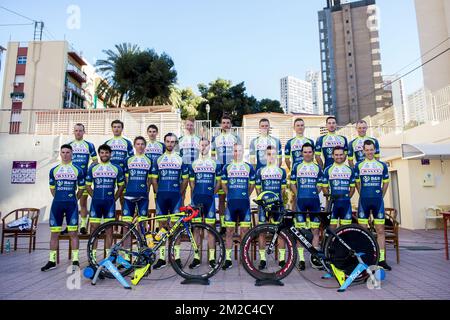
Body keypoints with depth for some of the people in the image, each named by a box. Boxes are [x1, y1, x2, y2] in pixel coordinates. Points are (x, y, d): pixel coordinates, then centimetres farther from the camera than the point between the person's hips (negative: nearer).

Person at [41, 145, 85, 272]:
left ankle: (75, 260, 4)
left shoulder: (77, 170, 4)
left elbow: (81, 188, 10)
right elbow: (52, 188, 17)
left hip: (71, 205, -2)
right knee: (54, 233, 7)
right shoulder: (54, 170, 10)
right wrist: (59, 199, 14)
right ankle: (52, 261, 16)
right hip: (56, 204, 2)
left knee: (73, 233, -1)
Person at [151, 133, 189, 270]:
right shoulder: (159, 160, 10)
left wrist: (180, 194, 2)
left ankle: (177, 257, 8)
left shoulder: (180, 160, 6)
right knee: (162, 225, 4)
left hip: (175, 195, -1)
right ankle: (162, 257, 12)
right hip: (161, 196, 2)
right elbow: (154, 179, 10)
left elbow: (185, 179, 6)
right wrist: (158, 193, 4)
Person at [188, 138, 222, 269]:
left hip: (209, 199, -1)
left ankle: (212, 257, 8)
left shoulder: (215, 164, 6)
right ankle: (196, 257, 12)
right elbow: (191, 182, 13)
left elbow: (218, 182, 10)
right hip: (196, 199, 1)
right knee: (196, 228, 4)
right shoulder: (194, 164, 9)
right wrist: (195, 195, 7)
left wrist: (212, 193, 4)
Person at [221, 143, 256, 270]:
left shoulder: (249, 167, 6)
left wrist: (246, 196, 11)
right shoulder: (227, 167, 6)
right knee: (229, 231, 3)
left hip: (244, 203, 0)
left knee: (244, 231, 4)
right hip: (231, 203, 0)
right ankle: (228, 259, 11)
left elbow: (252, 184, 13)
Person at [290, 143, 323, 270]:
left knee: (315, 230, 3)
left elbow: (320, 185, 12)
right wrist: (298, 195, -2)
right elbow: (292, 184, 9)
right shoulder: (297, 167, 10)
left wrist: (314, 193, -2)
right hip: (300, 201, -1)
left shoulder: (317, 168, 13)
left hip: (314, 201, 1)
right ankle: (301, 259, 5)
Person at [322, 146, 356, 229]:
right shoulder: (328, 170, 4)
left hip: (346, 202, 2)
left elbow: (352, 187, 12)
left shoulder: (350, 170, 10)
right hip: (333, 202, -2)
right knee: (332, 227, 0)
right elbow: (324, 187, 3)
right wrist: (330, 197, -8)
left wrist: (348, 197, 0)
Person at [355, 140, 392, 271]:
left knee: (380, 230, 3)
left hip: (378, 201, 1)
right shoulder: (358, 165, 4)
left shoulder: (382, 165, 8)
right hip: (364, 201, -1)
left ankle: (382, 260, 10)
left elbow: (385, 182, 16)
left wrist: (380, 196, 11)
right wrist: (363, 196, 9)